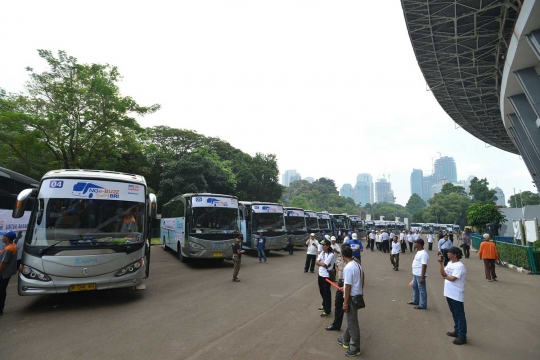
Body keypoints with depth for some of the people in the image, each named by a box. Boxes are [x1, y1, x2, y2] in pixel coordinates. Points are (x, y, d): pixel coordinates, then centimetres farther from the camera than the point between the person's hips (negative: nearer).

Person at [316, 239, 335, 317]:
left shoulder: (331, 254, -18)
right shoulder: (322, 253, 7)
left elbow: (324, 264, -24)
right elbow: (317, 262, 2)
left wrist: (320, 262, -6)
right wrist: (323, 263, -13)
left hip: (326, 276, -8)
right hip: (320, 274, 8)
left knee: (327, 293, 2)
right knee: (322, 291, 21)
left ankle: (328, 311, 12)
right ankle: (324, 306, 40)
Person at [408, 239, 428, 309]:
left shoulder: (423, 254, -23)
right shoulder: (418, 252, 9)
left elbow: (424, 266, -25)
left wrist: (422, 277, -25)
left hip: (420, 275, -10)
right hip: (415, 274, 10)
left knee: (421, 289, 2)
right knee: (415, 287, 21)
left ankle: (423, 305, 14)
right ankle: (415, 301, 36)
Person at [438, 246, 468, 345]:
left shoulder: (460, 266, -19)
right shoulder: (450, 263, 8)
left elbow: (452, 278, -23)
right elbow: (443, 274, 4)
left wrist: (445, 277, -3)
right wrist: (441, 263, -7)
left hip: (456, 295, -9)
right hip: (449, 293, 9)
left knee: (460, 315, 1)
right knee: (454, 314, 20)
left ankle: (462, 336, 9)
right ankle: (457, 331, 34)